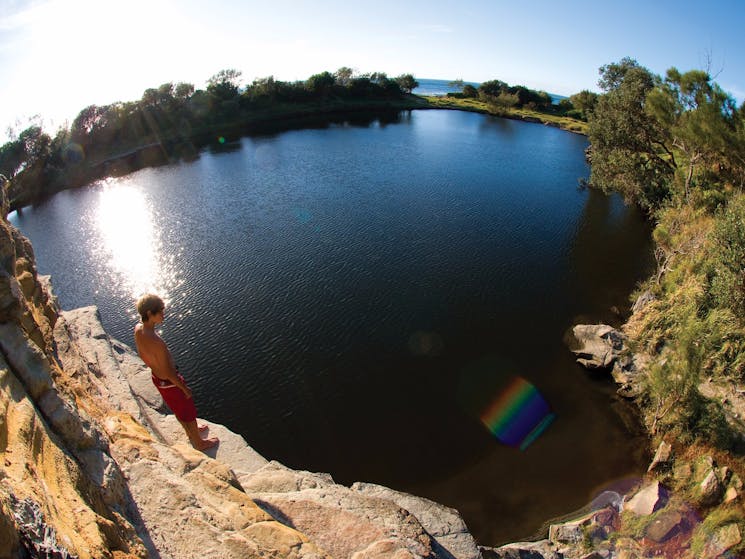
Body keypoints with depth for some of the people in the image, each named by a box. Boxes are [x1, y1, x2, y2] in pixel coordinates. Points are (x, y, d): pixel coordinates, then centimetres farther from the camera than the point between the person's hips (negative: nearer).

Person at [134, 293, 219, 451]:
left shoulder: (138, 329, -12)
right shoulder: (156, 342, -39)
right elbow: (168, 373, -29)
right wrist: (185, 388, -15)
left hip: (156, 377, 8)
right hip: (169, 383, -8)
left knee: (177, 408, 31)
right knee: (188, 412, 17)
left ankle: (191, 432, 57)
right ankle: (199, 443, 40)